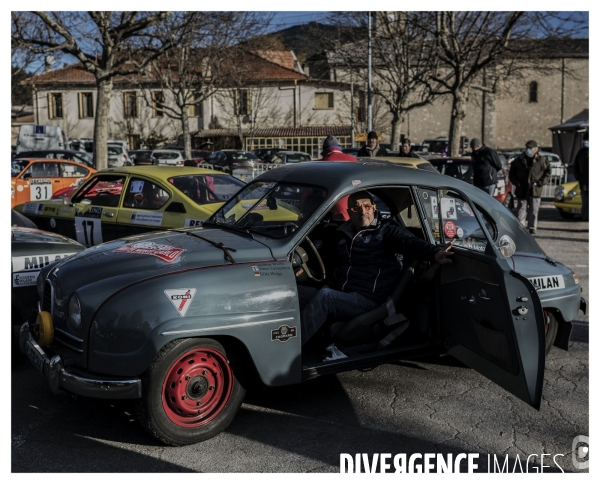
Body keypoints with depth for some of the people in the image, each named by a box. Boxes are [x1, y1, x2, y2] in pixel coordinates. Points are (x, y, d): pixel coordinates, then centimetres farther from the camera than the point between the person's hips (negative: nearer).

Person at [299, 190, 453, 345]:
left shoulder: (386, 230, 1)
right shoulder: (344, 234, 18)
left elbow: (410, 242, -20)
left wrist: (435, 252, -39)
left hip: (366, 299, -6)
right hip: (338, 294, 6)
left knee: (324, 296, -32)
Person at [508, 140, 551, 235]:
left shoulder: (541, 160, 0)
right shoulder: (519, 160, 3)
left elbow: (548, 172, 7)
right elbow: (511, 173, 11)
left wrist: (541, 182, -5)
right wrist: (516, 182, -4)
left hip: (535, 191, 0)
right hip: (521, 191, 1)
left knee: (533, 211, 6)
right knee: (521, 210, 1)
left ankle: (532, 227, 15)